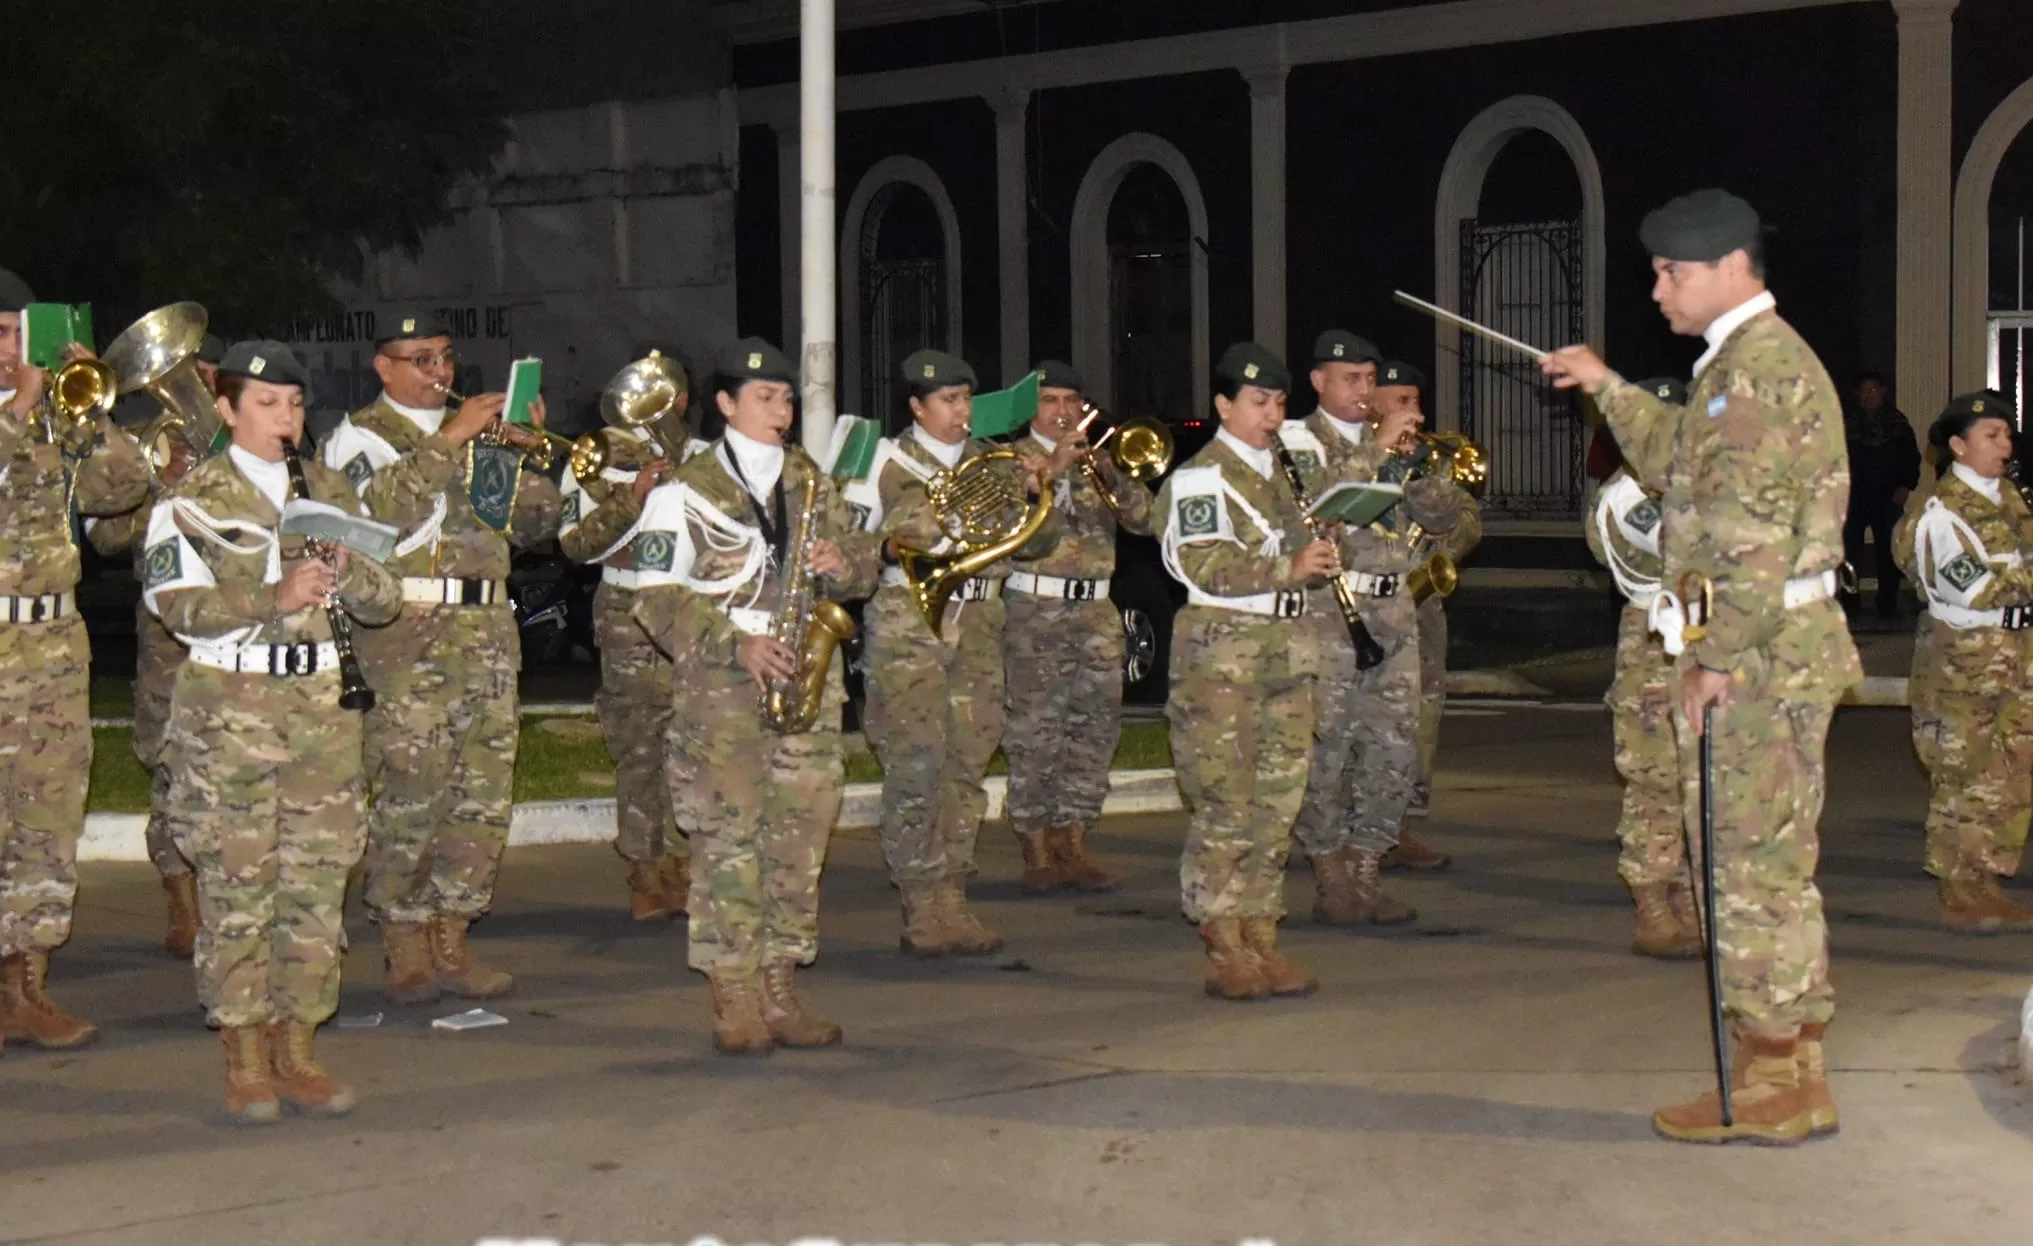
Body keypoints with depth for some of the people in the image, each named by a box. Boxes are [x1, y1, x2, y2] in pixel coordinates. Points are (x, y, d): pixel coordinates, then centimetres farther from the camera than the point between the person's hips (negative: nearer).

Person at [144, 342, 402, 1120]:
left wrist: (349, 572, -10)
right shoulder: (196, 498, 1)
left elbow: (384, 602, 11)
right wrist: (274, 597, -21)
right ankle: (244, 1061, 4)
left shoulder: (329, 492, 14)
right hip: (228, 704, -4)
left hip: (319, 702, 4)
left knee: (318, 879, 4)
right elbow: (175, 601, -11)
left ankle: (297, 1052, 13)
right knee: (236, 884, -3)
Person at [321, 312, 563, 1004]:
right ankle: (404, 949, 0)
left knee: (484, 795, 5)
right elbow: (382, 505, -17)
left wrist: (523, 454, 0)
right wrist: (450, 439, -19)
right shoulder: (360, 434, 4)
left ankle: (451, 941, 12)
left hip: (488, 630, 6)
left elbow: (535, 523, 15)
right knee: (407, 795, -8)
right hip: (407, 635, -6)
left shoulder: (479, 429, 21)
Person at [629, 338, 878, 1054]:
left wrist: (843, 566, -6)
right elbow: (656, 596, -6)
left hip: (806, 681, 5)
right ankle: (733, 1002, -2)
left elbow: (863, 561, 19)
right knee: (728, 841, -7)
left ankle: (779, 994, 12)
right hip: (722, 691, -5)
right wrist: (736, 646, -17)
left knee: (800, 839, 4)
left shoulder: (812, 483, 16)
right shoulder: (685, 492, 0)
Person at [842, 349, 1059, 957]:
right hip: (908, 625, -5)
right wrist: (891, 544, -18)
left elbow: (1034, 542, 12)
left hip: (977, 628, 5)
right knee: (915, 766, -10)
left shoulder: (990, 462, 15)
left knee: (967, 766, 5)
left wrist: (1037, 497, -6)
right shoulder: (887, 461, 2)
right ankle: (920, 911, -5)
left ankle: (952, 901, 11)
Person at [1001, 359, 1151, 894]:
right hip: (1036, 611, -5)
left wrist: (1111, 474, -10)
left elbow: (1144, 519, 6)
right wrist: (1051, 469, -20)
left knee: (1094, 730, 4)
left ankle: (1073, 848, 10)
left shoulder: (1095, 459, 17)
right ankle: (1037, 853, -1)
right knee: (1035, 734, -6)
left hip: (1096, 612, 5)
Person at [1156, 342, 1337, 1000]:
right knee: (1226, 808, -8)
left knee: (1277, 805, 6)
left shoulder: (1276, 473, 20)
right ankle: (1225, 952, -4)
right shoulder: (1198, 477, -6)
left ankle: (1262, 942, 11)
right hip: (1222, 655, -8)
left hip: (1287, 653, 8)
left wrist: (1319, 563, 13)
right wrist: (1289, 567, -25)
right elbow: (1205, 565, -19)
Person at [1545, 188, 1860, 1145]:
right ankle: (1796, 1077, 19)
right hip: (1773, 647, 10)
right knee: (1773, 860, 13)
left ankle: (1768, 1089, 0)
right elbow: (1687, 466, 32)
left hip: (1762, 646, -10)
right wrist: (1608, 391, 30)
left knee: (1755, 860, -5)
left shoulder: (1759, 364, -15)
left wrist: (1718, 657, -21)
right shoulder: (1750, 360, 18)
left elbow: (1753, 530, -21)